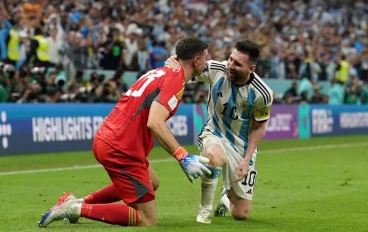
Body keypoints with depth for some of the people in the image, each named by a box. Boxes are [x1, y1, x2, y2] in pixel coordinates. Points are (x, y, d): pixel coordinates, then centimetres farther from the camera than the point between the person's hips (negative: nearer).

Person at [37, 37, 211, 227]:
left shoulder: (161, 72, 15)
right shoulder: (175, 80, -13)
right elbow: (154, 123, -25)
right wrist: (183, 158, -26)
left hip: (107, 139, 10)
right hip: (121, 149, -10)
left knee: (151, 183, 32)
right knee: (147, 221, -4)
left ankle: (81, 202, 25)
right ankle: (77, 209, -10)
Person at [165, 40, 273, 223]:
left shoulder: (262, 94, -21)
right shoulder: (216, 70, -22)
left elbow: (259, 126, -6)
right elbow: (185, 69, -13)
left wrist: (247, 159, -11)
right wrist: (172, 62, -37)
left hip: (242, 146, 1)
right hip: (214, 134, -1)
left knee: (241, 215, 4)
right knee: (215, 157, -42)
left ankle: (227, 197, 45)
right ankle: (204, 210, -15)